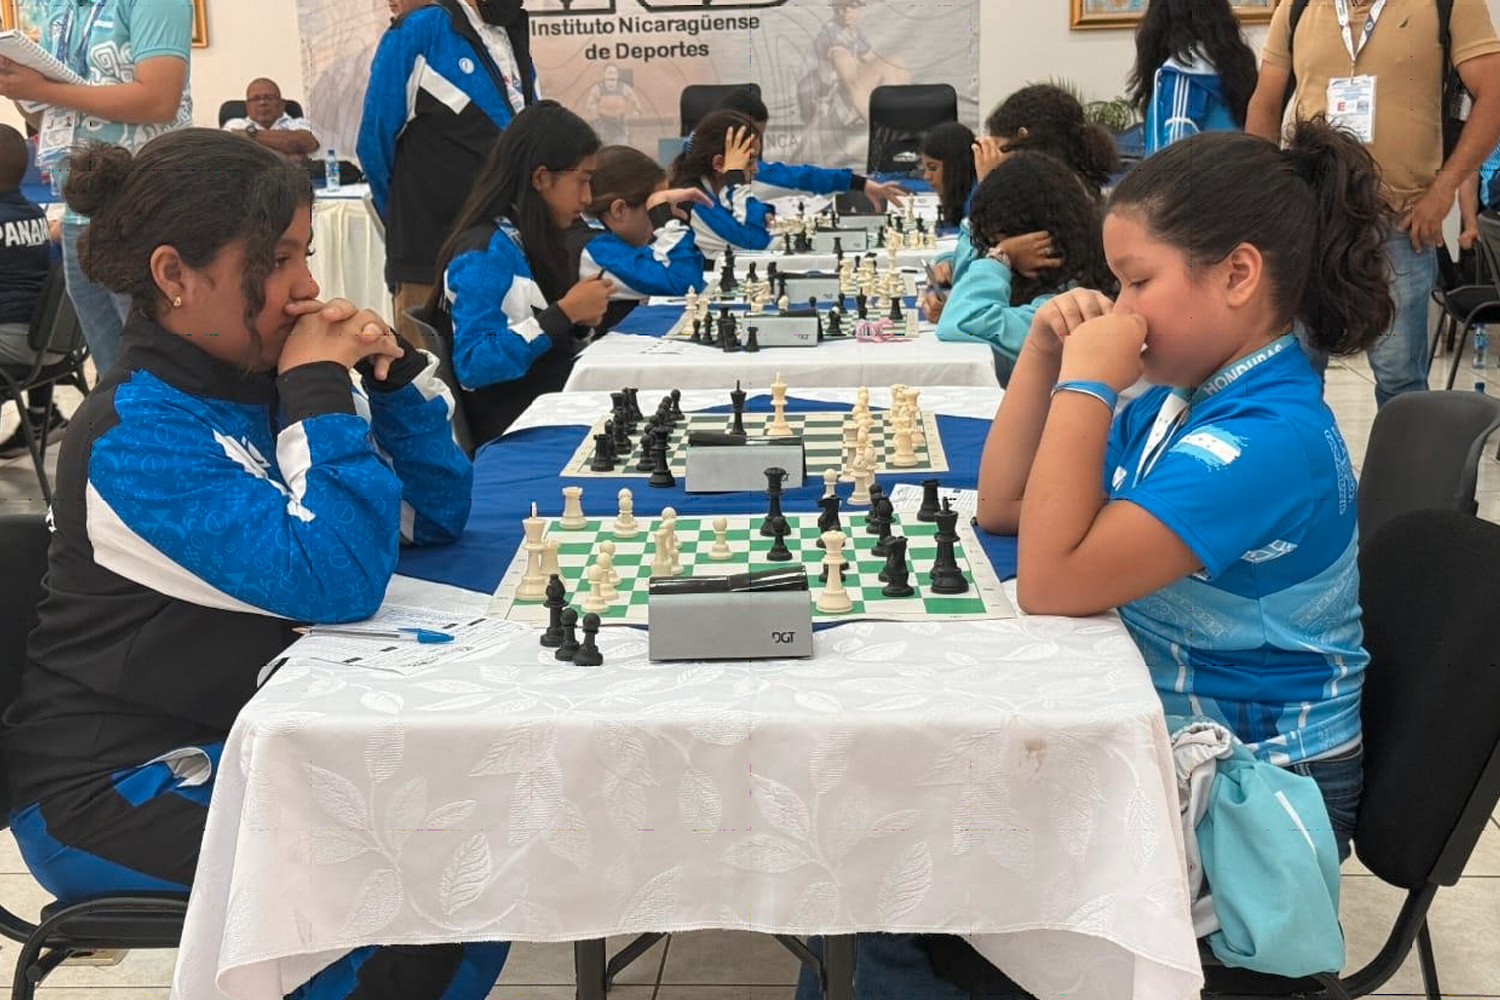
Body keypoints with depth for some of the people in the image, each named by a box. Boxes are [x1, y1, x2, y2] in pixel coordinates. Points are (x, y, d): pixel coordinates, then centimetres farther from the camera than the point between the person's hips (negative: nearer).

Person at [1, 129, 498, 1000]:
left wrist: (395, 369, -7)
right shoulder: (142, 436, -21)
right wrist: (322, 392, -23)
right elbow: (338, 580, -30)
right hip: (123, 789, -8)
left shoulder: (259, 376, 3)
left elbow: (435, 513, 7)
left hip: (243, 736, 8)